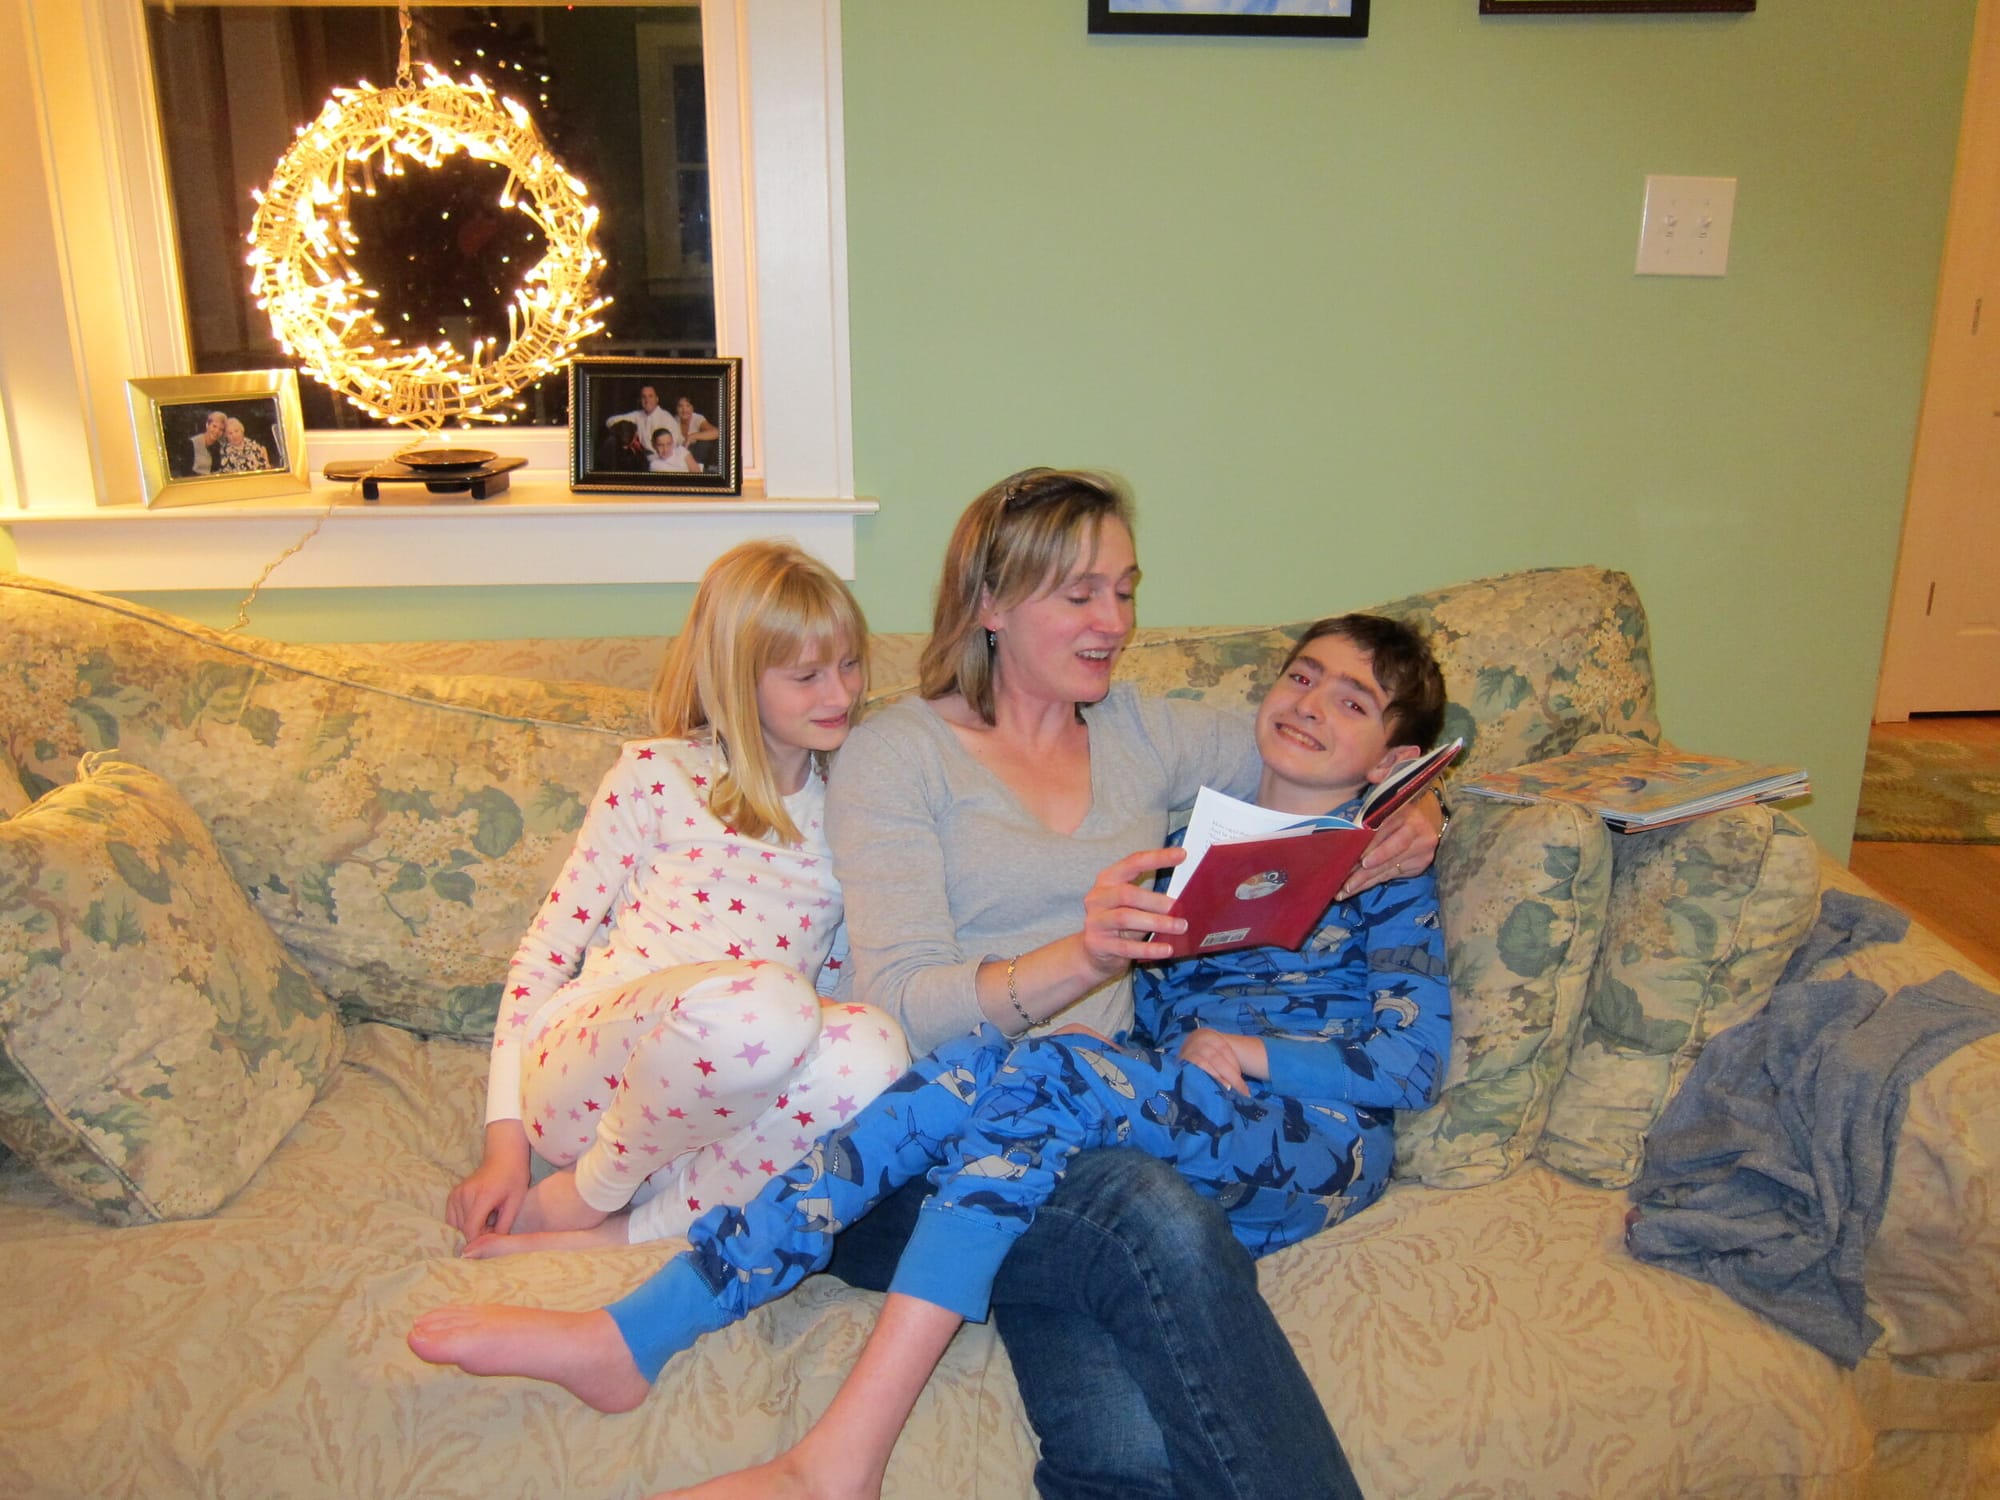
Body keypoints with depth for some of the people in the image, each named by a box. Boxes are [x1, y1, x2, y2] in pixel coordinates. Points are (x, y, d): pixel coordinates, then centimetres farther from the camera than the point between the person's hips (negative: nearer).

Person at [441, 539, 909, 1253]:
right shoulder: (658, 775, 4)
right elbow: (546, 951, 5)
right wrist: (506, 1139, 0)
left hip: (713, 1107, 3)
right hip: (583, 1076, -3)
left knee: (872, 1050, -32)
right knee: (758, 999, -38)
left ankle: (631, 1228, -17)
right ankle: (591, 1191, -10)